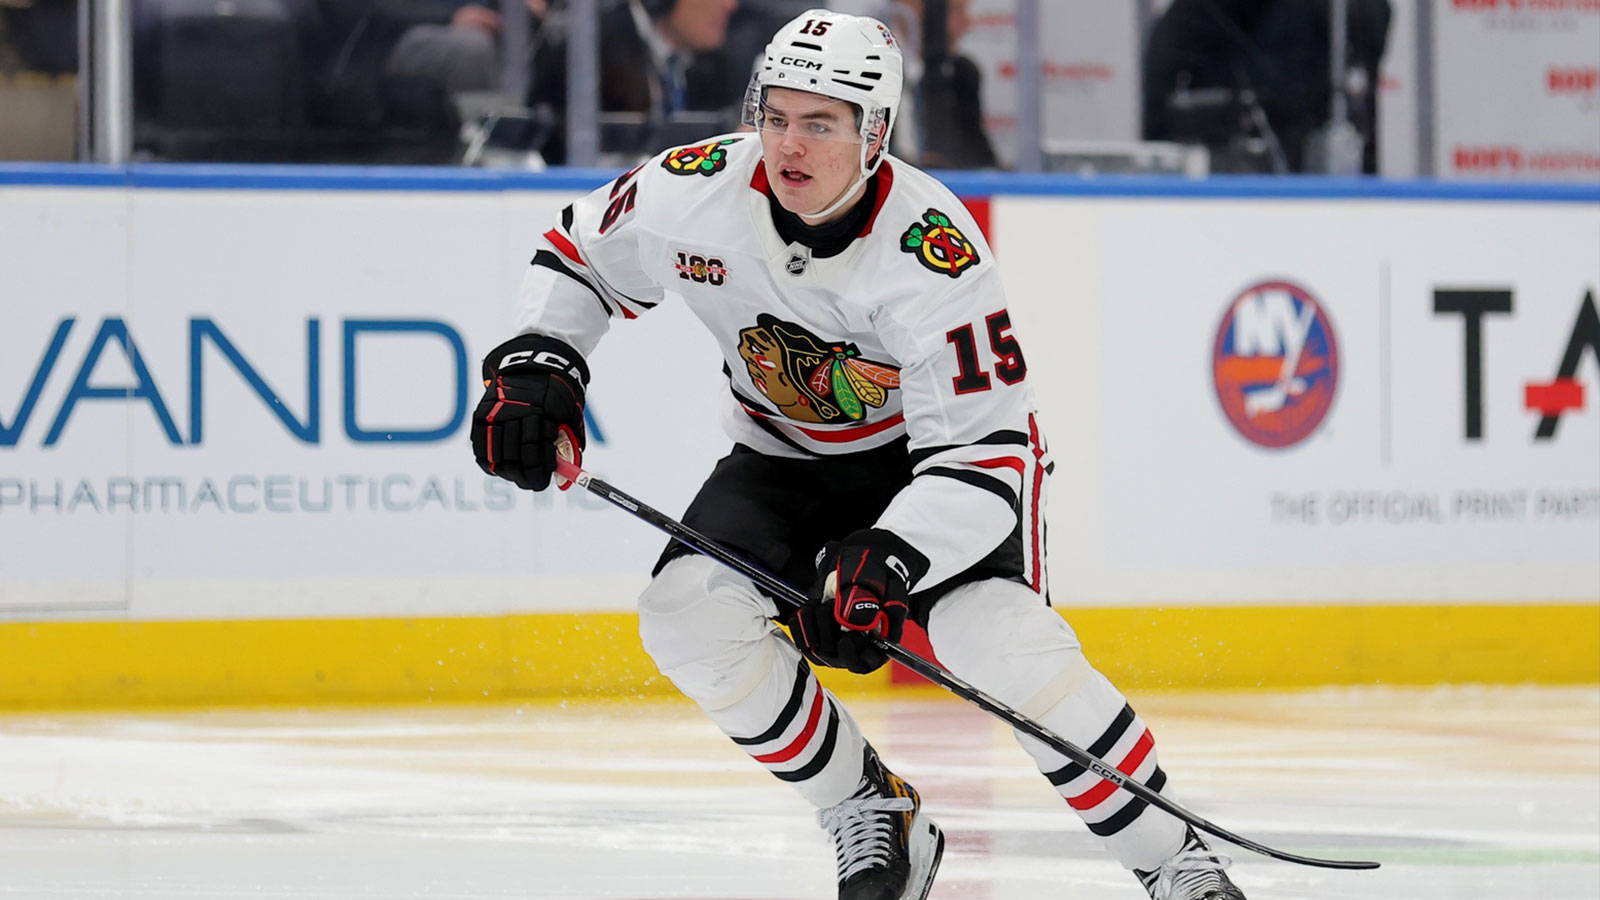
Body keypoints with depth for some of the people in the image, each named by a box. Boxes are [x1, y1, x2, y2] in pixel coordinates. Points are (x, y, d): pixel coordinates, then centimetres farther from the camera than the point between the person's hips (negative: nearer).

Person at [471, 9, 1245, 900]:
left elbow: (984, 450, -34)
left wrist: (885, 565, -46)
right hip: (790, 457, 5)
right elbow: (580, 253, 1)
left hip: (943, 447, -5)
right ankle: (874, 818, -1)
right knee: (687, 614, -19)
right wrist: (537, 365, -15)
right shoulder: (701, 191, -21)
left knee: (995, 637, -29)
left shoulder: (932, 250, -33)